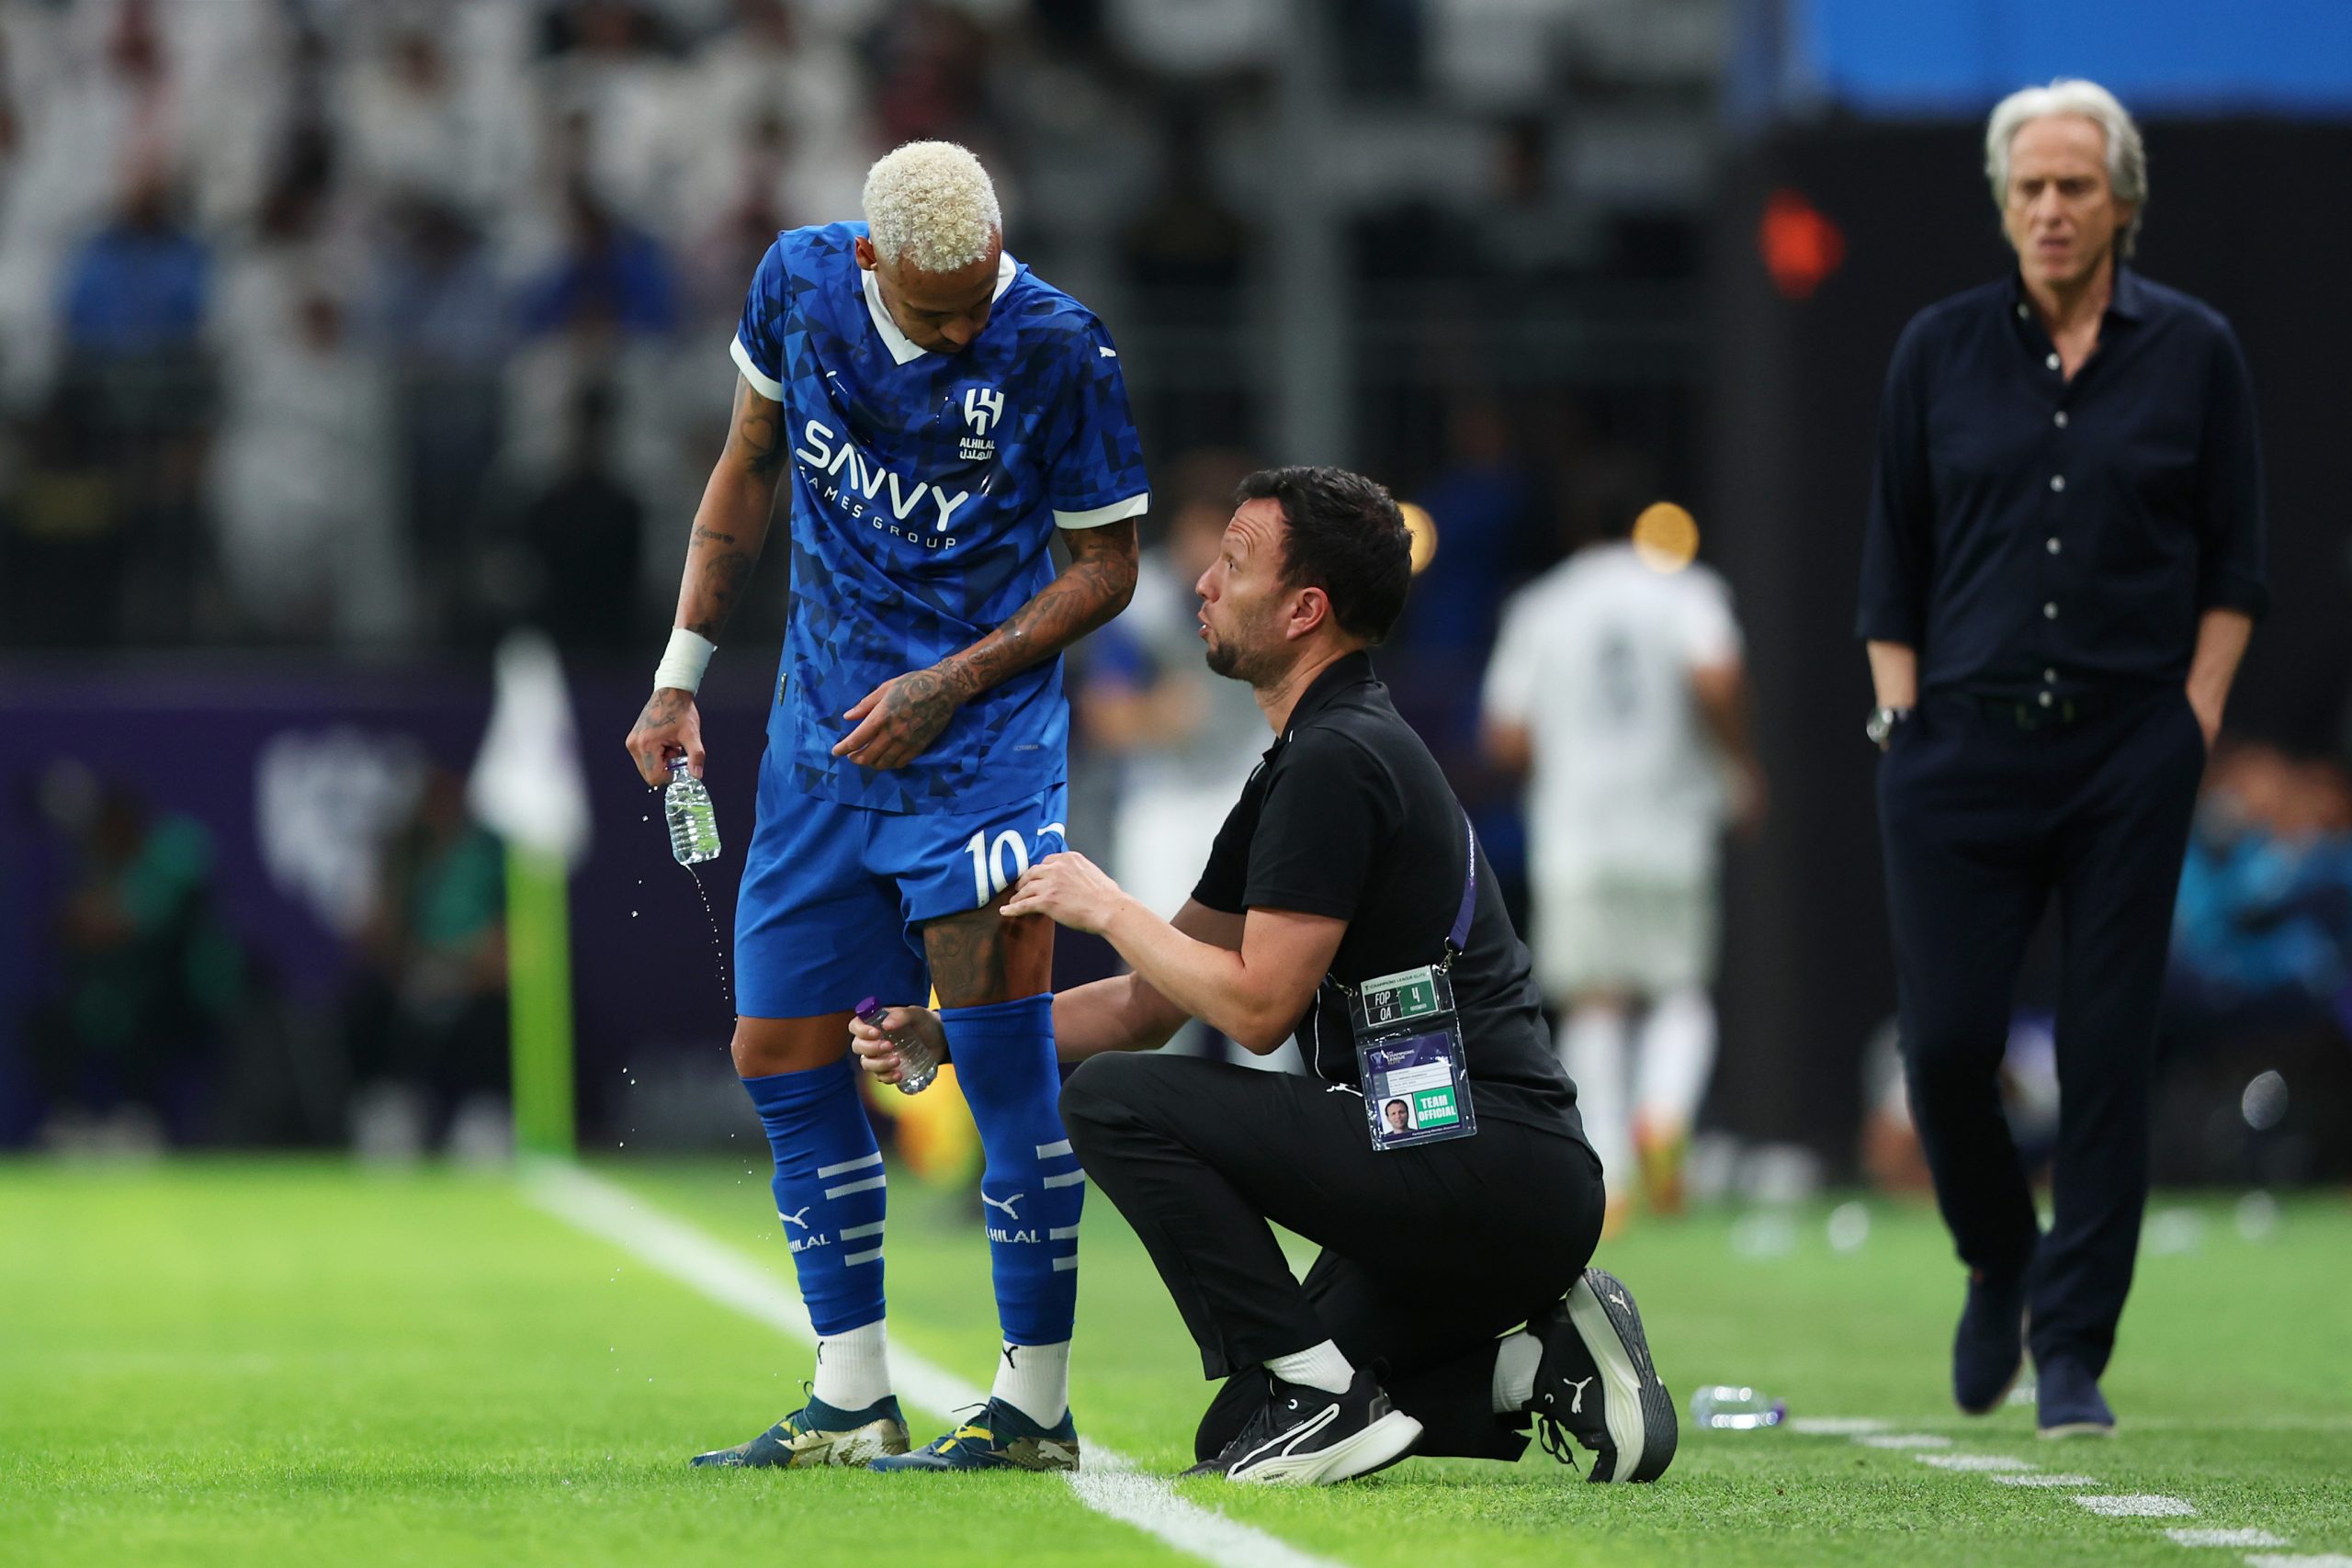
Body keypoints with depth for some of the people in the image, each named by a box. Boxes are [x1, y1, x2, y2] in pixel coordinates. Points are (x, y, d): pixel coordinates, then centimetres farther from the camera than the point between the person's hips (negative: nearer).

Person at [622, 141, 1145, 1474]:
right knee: (784, 1059, 4)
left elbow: (1107, 566, -3)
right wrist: (681, 676, 14)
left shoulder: (1056, 349, -13)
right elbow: (750, 473, 14)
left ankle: (1038, 1404, -10)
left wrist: (951, 685, -13)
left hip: (984, 730, -5)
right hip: (822, 739, 5)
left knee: (1002, 1043, -16)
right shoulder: (801, 284, -1)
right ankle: (853, 1405, 13)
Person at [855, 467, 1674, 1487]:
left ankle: (1317, 1395, -11)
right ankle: (1544, 1361, 8)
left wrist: (1105, 908, -3)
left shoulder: (1337, 762, -13)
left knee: (1116, 1103, -10)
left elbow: (1257, 1006, -17)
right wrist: (944, 1032, 17)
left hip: (1488, 1164, -10)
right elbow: (1151, 1007, 24)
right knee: (1242, 1439, 16)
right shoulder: (1300, 765, 19)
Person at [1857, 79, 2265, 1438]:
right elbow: (1893, 561, 10)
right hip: (1965, 747, 1)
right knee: (1946, 1040, -4)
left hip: (2130, 750, -1)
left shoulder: (2194, 352, 3)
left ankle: (2073, 1350, 3)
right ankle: (1999, 1266, 24)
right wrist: (1903, 720, 3)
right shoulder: (1941, 352, 6)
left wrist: (2196, 715, -2)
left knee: (2110, 1054, -3)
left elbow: (2235, 561, 7)